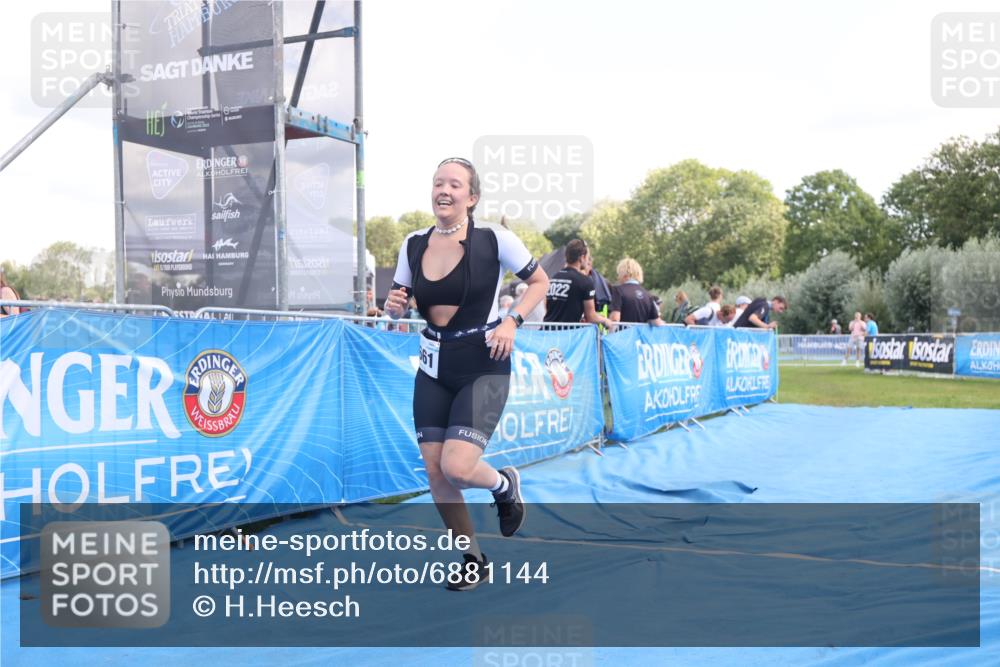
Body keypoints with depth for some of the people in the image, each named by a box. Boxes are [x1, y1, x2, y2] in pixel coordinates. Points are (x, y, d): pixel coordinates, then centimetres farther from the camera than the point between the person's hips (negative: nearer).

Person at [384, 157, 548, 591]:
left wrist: (512, 322, -13)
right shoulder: (413, 245, 2)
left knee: (457, 466, -18)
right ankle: (472, 558, 26)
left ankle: (505, 484, 20)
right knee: (435, 471, 4)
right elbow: (398, 305, 13)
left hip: (483, 368, -5)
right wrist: (394, 305, -11)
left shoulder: (496, 241, -10)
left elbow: (539, 281, 2)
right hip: (432, 368, 5)